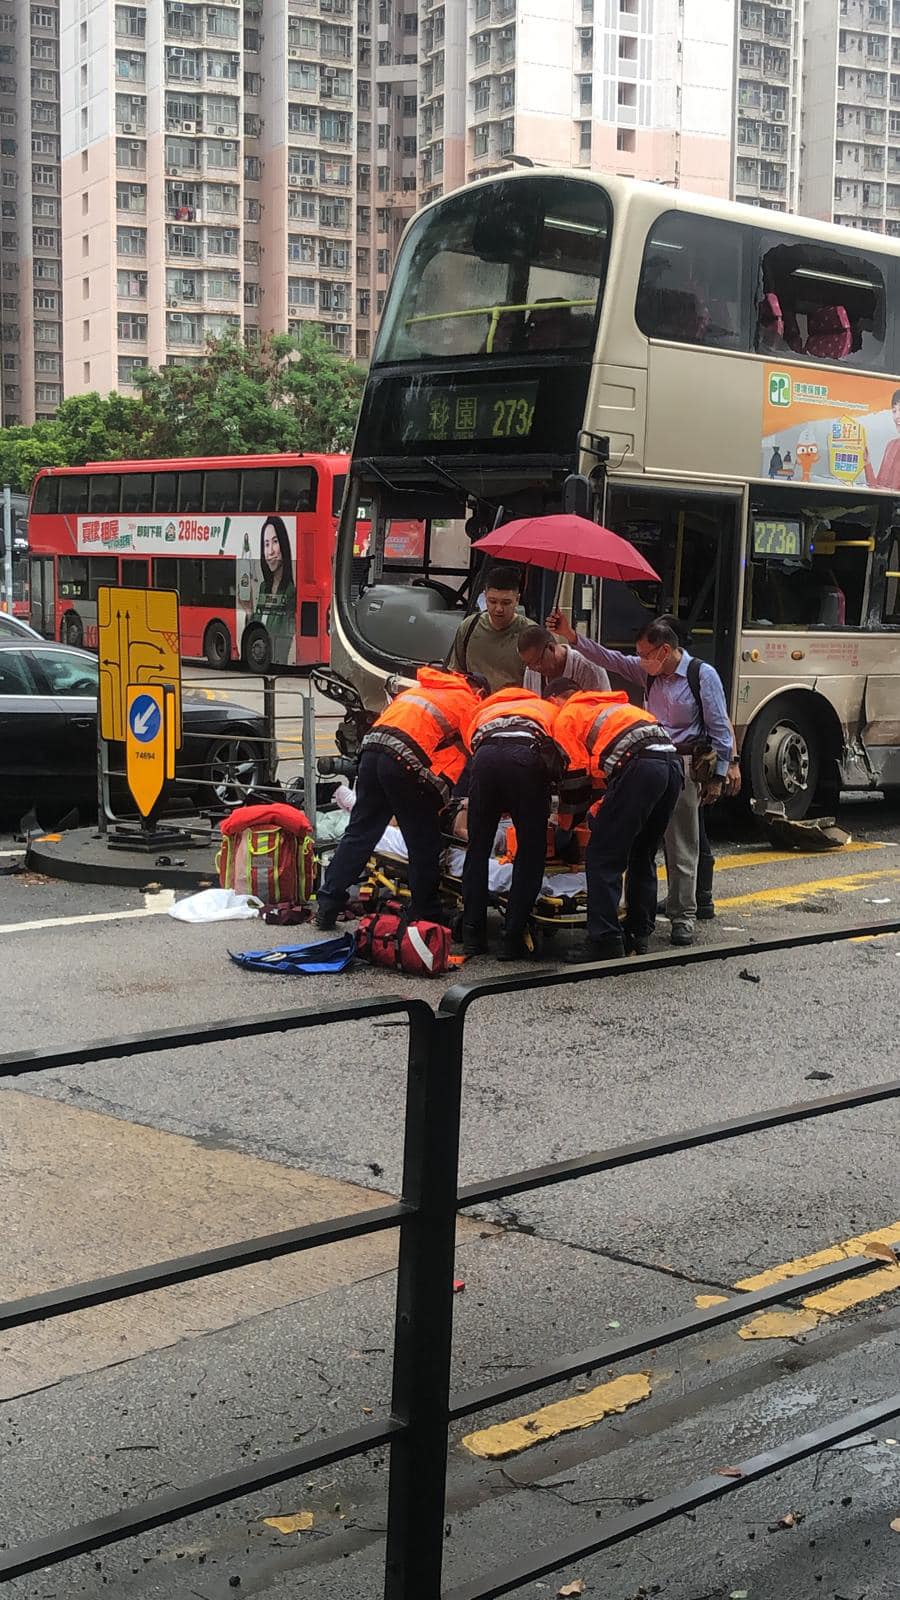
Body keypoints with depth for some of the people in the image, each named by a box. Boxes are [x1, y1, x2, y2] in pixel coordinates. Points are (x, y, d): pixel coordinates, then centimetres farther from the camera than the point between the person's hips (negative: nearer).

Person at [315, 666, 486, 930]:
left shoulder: (418, 689, 32)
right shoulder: (469, 705, 13)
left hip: (372, 749, 6)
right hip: (406, 761, -6)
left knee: (359, 833, 12)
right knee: (425, 845, 6)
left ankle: (327, 904, 12)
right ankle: (425, 916, 13)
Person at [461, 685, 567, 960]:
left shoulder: (484, 711, 42)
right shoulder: (548, 710, 37)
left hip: (484, 755, 2)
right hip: (527, 756, -2)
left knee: (478, 848, 15)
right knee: (530, 853, 9)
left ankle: (473, 937, 17)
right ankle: (512, 941, 6)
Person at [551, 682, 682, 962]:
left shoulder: (567, 716, 14)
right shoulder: (613, 705, 38)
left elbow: (575, 774, 8)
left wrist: (564, 826, 18)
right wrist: (601, 810, 41)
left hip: (639, 768, -8)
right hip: (672, 764, 8)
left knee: (602, 858, -3)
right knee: (642, 856, 20)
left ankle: (605, 941, -7)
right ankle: (638, 934, 24)